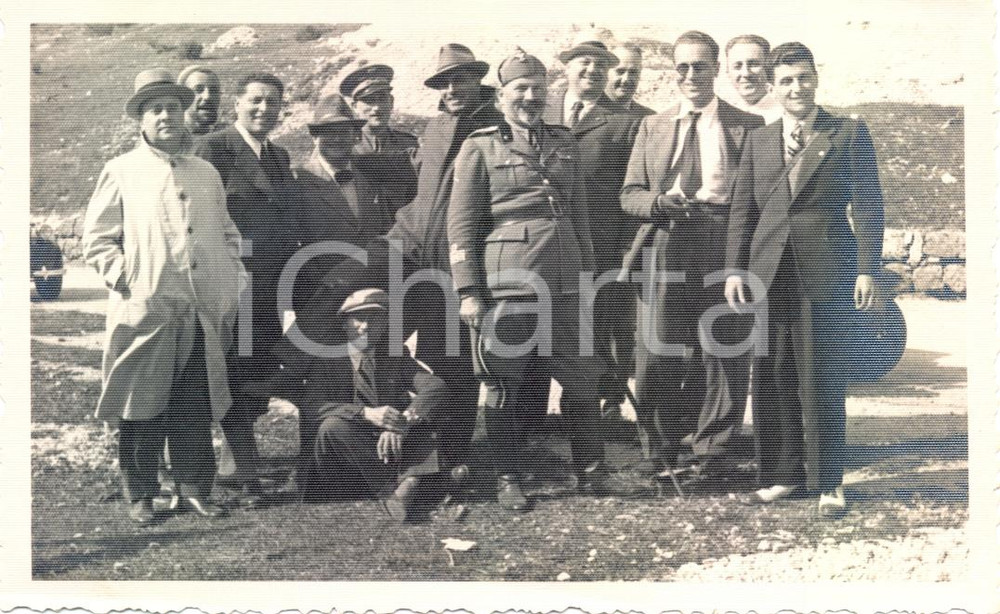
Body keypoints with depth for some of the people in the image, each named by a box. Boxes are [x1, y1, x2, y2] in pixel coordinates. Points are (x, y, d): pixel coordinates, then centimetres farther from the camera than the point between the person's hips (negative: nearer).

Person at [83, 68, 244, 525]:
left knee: (196, 408, 6)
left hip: (202, 314, 3)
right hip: (144, 311, -3)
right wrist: (126, 281, -8)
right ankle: (140, 496, 14)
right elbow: (96, 239, 2)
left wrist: (230, 283, 10)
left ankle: (195, 489, 16)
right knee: (143, 407, 3)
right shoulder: (121, 171, 4)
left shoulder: (206, 173, 16)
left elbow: (227, 234, 22)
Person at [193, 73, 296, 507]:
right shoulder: (213, 148, -6)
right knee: (236, 383, -1)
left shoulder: (279, 156, 17)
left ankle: (232, 466, 27)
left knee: (260, 381, 12)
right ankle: (246, 475, 8)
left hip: (268, 291, 7)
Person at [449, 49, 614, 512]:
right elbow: (460, 225, -1)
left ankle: (590, 469, 22)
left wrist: (587, 276, 17)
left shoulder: (565, 144, 15)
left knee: (582, 378, 5)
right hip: (505, 283, -4)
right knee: (503, 386, 4)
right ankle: (507, 480, 16)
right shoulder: (480, 148, 2)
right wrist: (468, 292, -7)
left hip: (563, 283, 4)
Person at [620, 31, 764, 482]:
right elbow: (629, 194, 14)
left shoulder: (748, 127, 9)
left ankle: (712, 449, 13)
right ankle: (659, 448, 16)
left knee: (721, 351, 0)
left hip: (724, 250, -2)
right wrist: (658, 202, -8)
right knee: (657, 354, 0)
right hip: (665, 250, 2)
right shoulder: (652, 127, 18)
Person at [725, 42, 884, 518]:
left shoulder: (849, 134, 4)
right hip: (770, 273, 3)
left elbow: (868, 206, 0)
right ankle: (783, 472, 18)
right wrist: (735, 269, 4)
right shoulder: (758, 142, 14)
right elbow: (742, 211, 12)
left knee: (822, 381, 0)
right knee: (773, 380, 6)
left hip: (826, 273, -3)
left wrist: (867, 269, -7)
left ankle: (828, 481, 11)